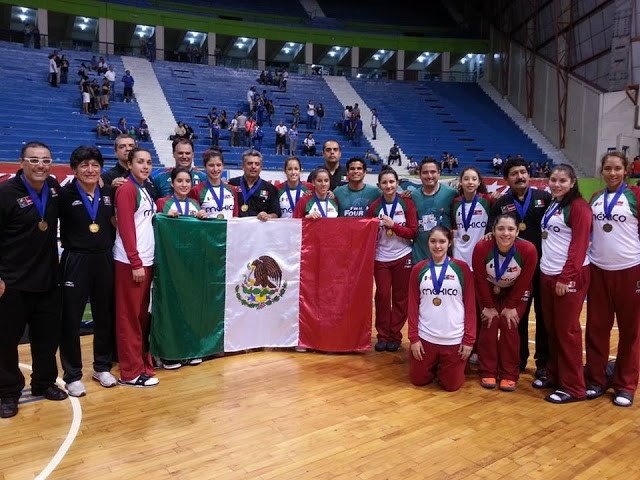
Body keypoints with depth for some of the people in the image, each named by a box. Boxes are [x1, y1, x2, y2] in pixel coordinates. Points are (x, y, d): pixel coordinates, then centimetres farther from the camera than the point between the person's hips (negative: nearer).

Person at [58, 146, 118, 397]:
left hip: (104, 260, 4)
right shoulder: (65, 194, -8)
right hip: (75, 262, -4)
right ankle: (72, 375, 17)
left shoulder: (109, 193, 5)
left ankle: (102, 367, 28)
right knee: (71, 319, 3)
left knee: (105, 316, 12)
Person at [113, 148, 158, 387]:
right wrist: (136, 263, -17)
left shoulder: (146, 190, 16)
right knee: (129, 317, -2)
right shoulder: (126, 189, -8)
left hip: (146, 260, 8)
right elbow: (126, 228, -15)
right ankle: (131, 372, 5)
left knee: (142, 315, 14)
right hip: (130, 262, -8)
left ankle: (142, 360, 24)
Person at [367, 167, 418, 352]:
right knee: (382, 296, 3)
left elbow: (413, 232, -8)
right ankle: (383, 335, 18)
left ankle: (395, 335, 20)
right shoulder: (374, 206, -1)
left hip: (402, 257, 0)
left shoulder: (407, 203, -4)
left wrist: (393, 225, -17)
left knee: (400, 298, 7)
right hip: (381, 258, 1)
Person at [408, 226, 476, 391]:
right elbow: (413, 305, 1)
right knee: (418, 380, 9)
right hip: (425, 337, 1)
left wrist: (469, 339, -7)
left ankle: (457, 365, 37)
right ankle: (434, 364, 39)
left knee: (451, 385, 6)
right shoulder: (418, 269, 0)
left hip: (454, 339, -1)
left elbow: (470, 305, -3)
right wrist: (413, 338, -4)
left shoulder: (462, 268, -4)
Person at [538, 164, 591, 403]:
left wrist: (566, 277, -18)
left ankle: (573, 387, 9)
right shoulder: (551, 205, 15)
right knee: (551, 328, 12)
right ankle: (554, 374, 25)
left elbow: (579, 245, -14)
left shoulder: (579, 207, -9)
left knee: (567, 331, -1)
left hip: (569, 277, -7)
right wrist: (546, 271, 10)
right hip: (547, 274, 7)